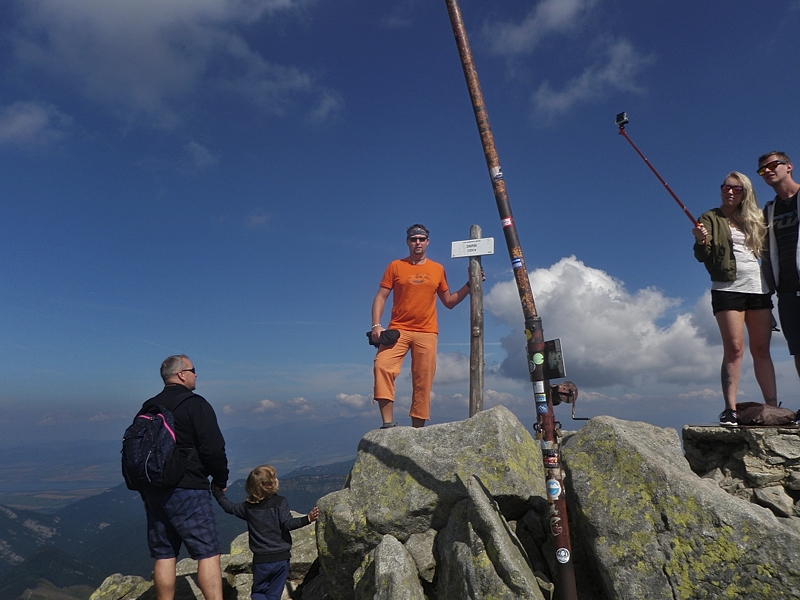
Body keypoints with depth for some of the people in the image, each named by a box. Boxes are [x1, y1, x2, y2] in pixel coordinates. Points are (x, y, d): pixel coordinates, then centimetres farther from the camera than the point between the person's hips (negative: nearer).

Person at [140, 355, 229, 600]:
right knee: (208, 554, -2)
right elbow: (213, 449, -16)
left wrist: (146, 492, 22)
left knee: (164, 556, 13)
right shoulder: (195, 404, -10)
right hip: (189, 491, -7)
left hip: (154, 494, 7)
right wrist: (221, 481, 0)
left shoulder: (147, 409, 11)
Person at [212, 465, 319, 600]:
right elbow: (287, 523, -21)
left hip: (260, 560, 1)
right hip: (281, 557, -1)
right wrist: (308, 519, -29)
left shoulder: (248, 506, 0)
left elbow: (230, 508, 15)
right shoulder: (280, 502, -12)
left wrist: (218, 493, 30)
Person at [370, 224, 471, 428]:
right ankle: (388, 423, -19)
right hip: (398, 330, -1)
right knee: (382, 366, -23)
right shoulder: (395, 266, 8)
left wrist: (469, 285, 7)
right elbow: (381, 297, 4)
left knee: (423, 382, -2)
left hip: (427, 333, 2)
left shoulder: (438, 269, 14)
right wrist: (376, 325, -9)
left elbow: (449, 302, 18)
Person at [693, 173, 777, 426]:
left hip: (759, 288, 4)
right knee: (734, 348, -10)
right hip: (728, 289, -4)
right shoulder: (710, 218, 6)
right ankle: (730, 409, -8)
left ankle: (773, 406, 6)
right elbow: (703, 256, -6)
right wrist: (701, 241, -27)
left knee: (762, 349, 3)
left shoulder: (755, 219, 19)